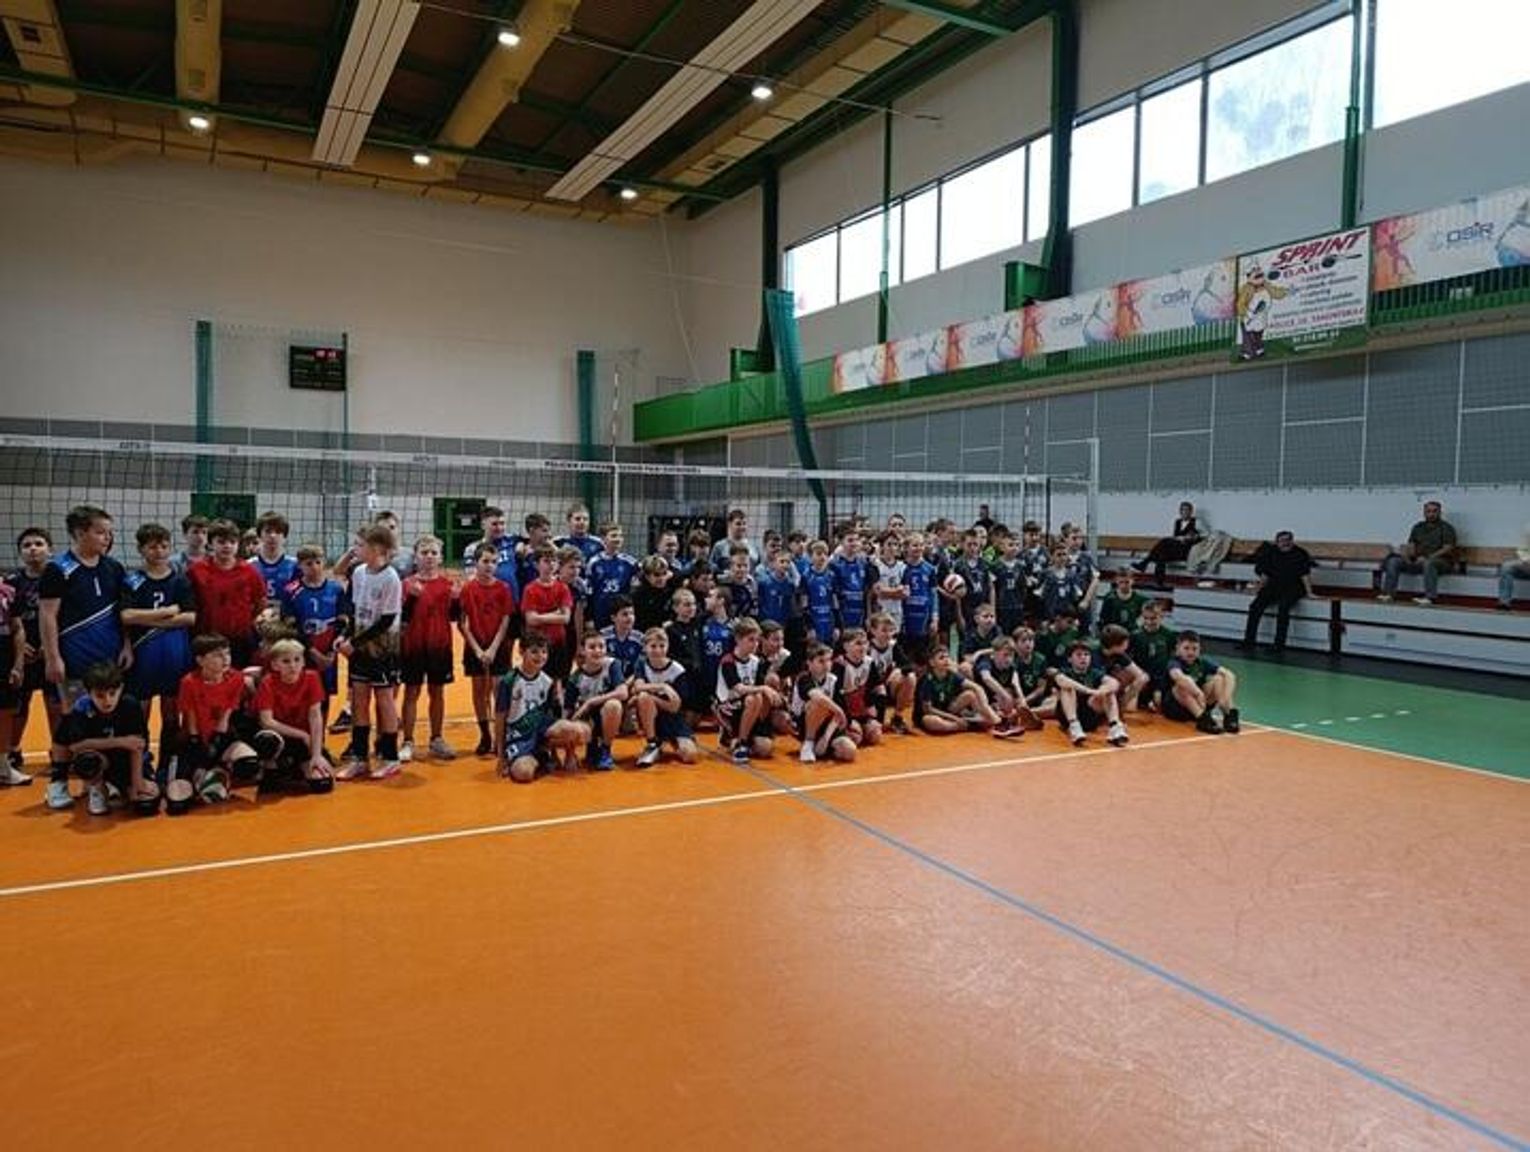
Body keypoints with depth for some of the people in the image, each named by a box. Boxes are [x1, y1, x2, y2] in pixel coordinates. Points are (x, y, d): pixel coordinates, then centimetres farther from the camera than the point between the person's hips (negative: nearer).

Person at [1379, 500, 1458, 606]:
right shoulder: (1418, 527, 18)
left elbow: (1447, 549, -10)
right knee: (1393, 561, -14)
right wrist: (1406, 554, -11)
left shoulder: (1446, 528, 2)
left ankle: (1429, 597, -47)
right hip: (1418, 561, 6)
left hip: (1441, 561, -6)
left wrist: (1428, 557, -21)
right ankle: (1388, 593, -24)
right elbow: (1411, 545, 13)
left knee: (1428, 563, -40)